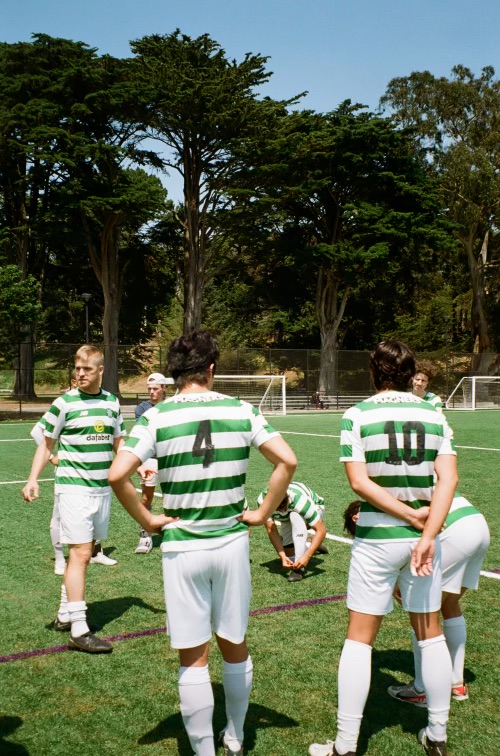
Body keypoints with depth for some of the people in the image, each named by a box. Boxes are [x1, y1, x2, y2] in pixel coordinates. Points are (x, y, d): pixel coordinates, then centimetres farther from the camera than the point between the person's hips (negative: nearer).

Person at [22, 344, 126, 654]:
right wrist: (33, 478, -12)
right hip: (74, 487, -5)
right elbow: (46, 444, -1)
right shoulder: (64, 403, -6)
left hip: (103, 488, 5)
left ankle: (65, 614, 28)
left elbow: (118, 443, 15)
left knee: (84, 554, 13)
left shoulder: (112, 402, 7)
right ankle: (79, 631, -7)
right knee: (80, 554, -10)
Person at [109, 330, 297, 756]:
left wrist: (147, 520, -5)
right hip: (231, 542, 2)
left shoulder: (157, 417, -8)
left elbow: (118, 475, -18)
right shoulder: (240, 411, -3)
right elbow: (287, 460, -8)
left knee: (193, 658, 8)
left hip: (181, 547, -2)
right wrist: (262, 513, 1)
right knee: (235, 646, 19)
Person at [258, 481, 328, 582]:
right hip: (288, 519, 4)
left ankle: (299, 567, -32)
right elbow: (271, 530, -29)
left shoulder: (300, 500, -43)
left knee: (295, 516, -38)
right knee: (289, 554, -7)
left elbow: (321, 530, -40)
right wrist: (282, 556, -40)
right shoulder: (262, 500, -35)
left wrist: (306, 556, -48)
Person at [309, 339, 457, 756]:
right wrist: (427, 533, -14)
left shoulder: (358, 415, -6)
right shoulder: (434, 414, 2)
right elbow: (448, 478, -8)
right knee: (430, 632, 16)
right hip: (424, 534, 3)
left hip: (376, 538, -3)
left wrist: (412, 515, -9)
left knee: (360, 638, 5)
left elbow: (360, 482, -13)